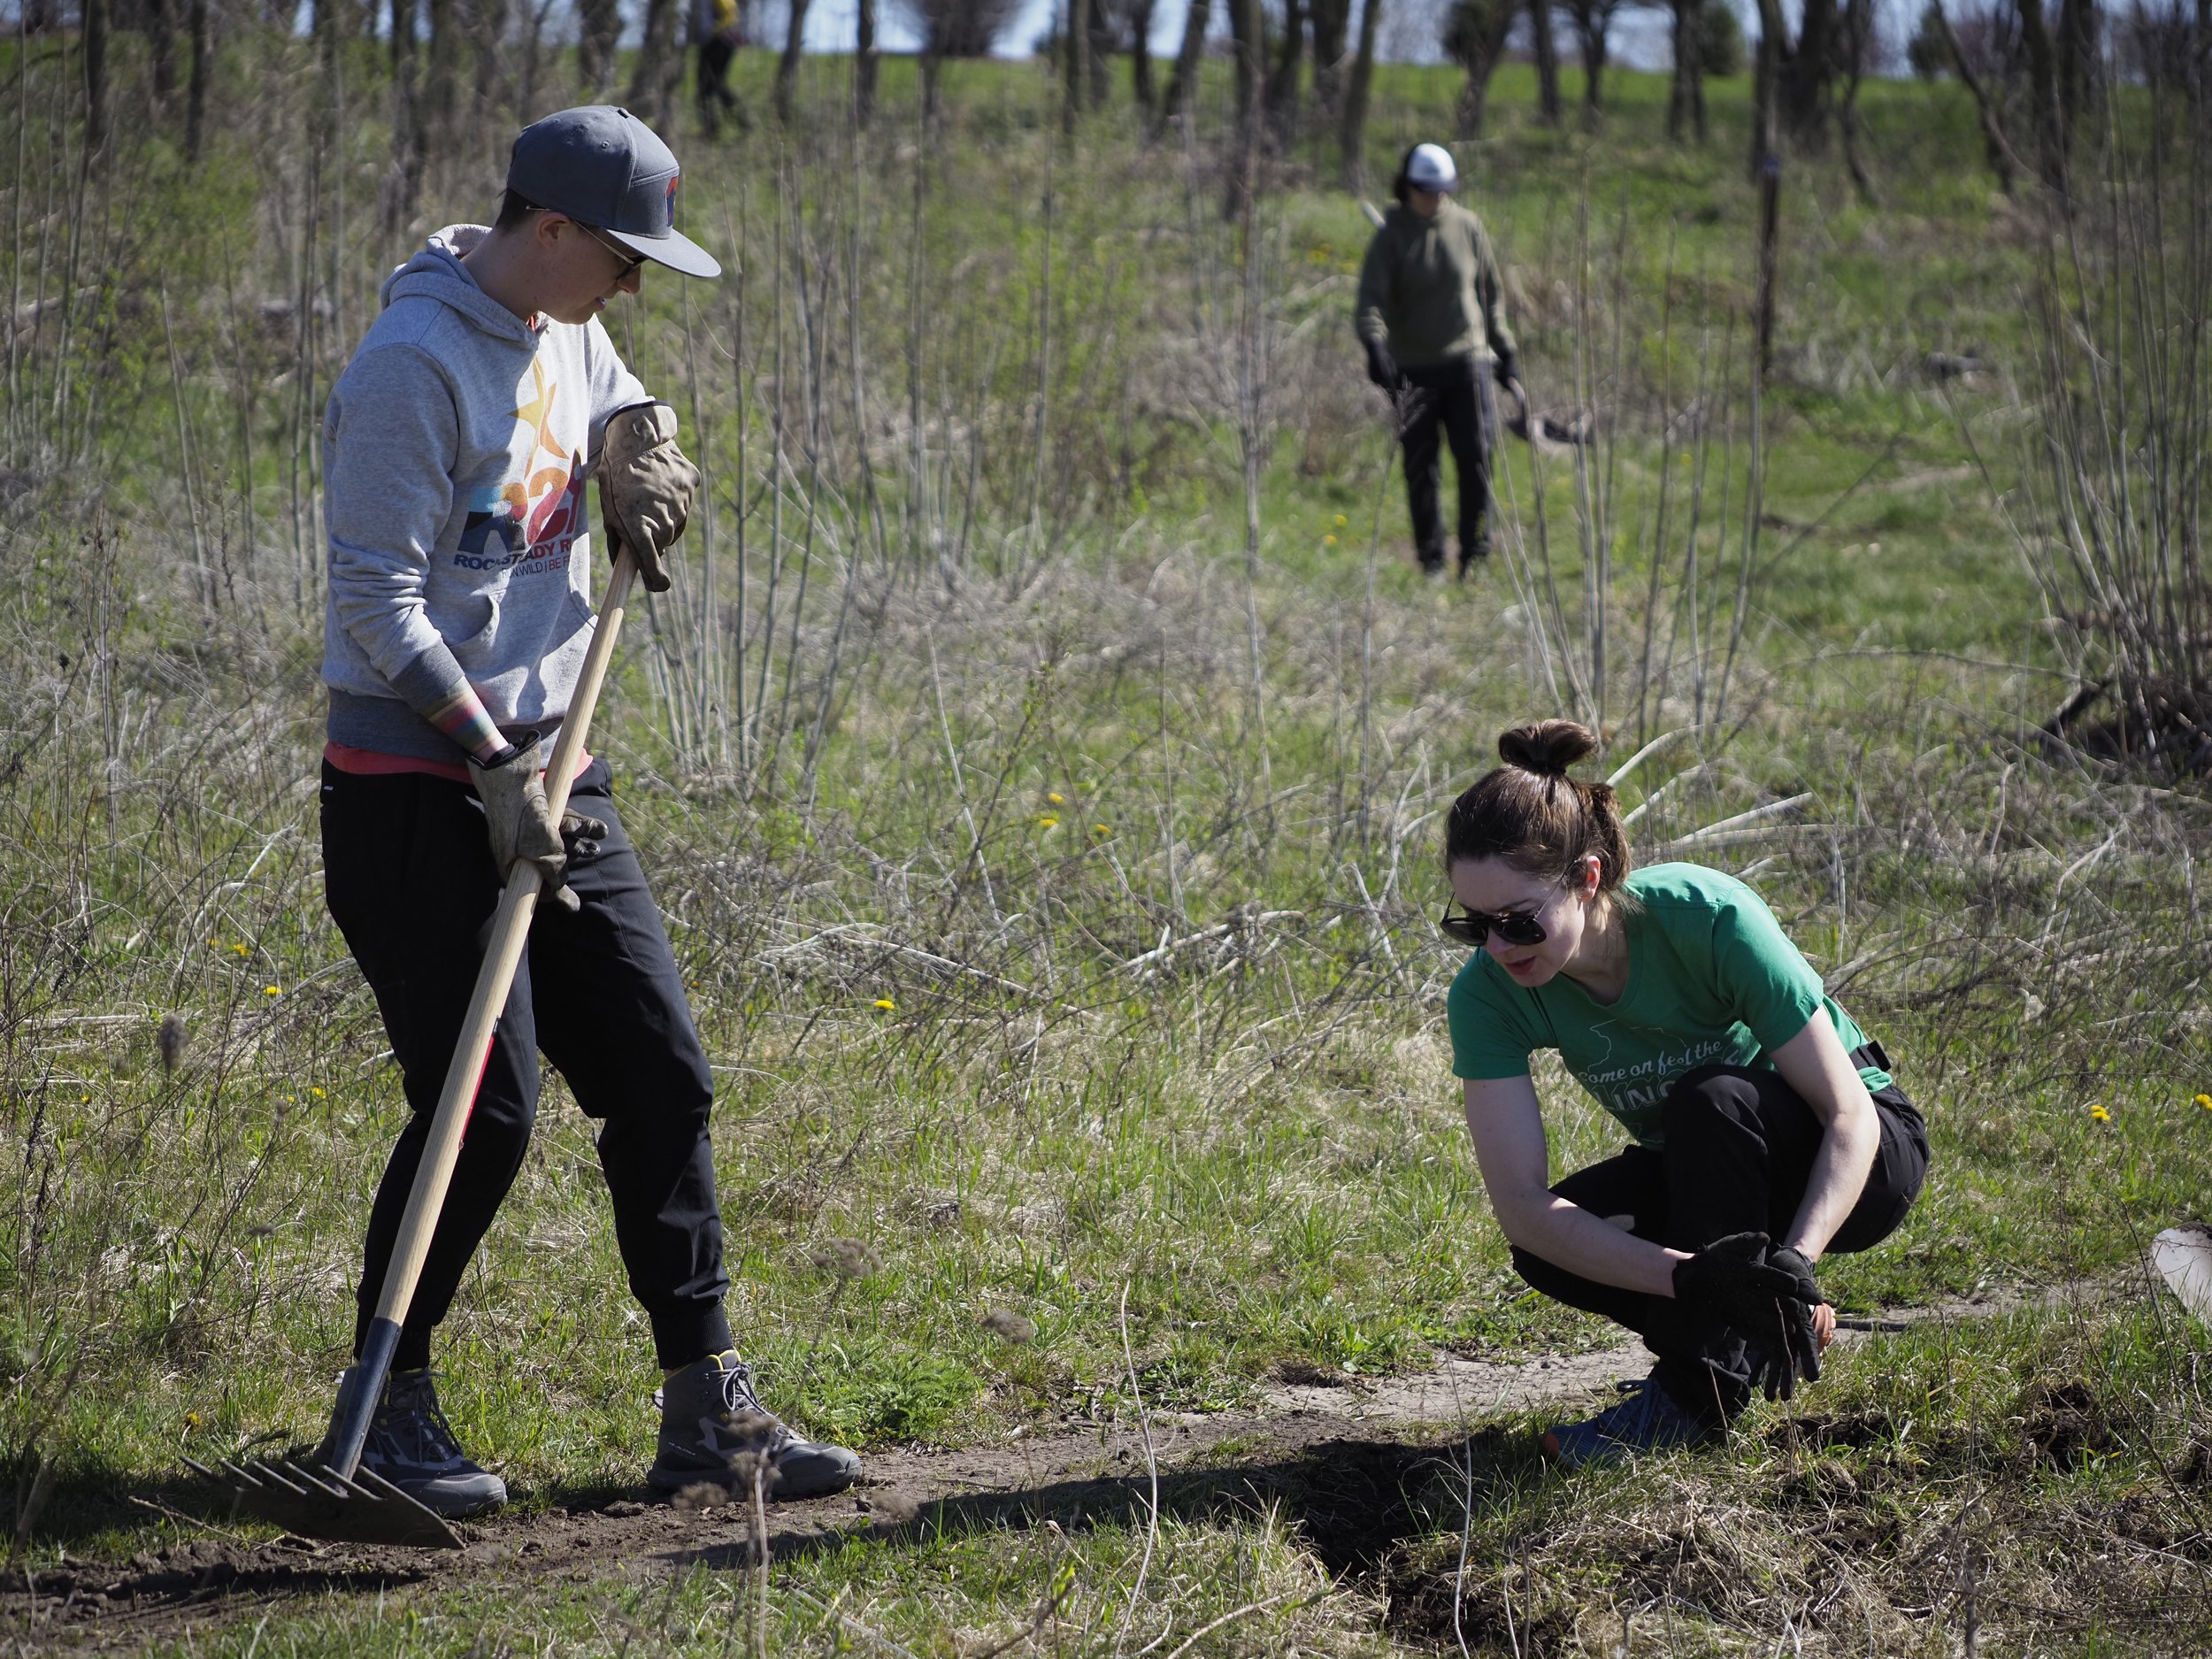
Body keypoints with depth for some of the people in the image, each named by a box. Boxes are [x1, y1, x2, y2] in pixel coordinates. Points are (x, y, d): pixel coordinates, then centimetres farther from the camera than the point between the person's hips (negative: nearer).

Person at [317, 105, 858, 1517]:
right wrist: (492, 767, -21)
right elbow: (380, 605, -19)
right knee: (484, 1107, -10)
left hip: (549, 771, 9)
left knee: (662, 1078, 5)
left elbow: (628, 415, 34)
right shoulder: (416, 365, -17)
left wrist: (644, 448, 9)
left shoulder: (567, 335, 10)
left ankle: (708, 1406, 10)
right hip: (414, 783, -9)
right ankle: (386, 1403, 8)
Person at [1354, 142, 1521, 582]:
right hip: (1413, 367, -1)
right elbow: (1371, 298, -12)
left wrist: (1504, 350, 15)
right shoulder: (1391, 235, -4)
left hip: (1467, 361, 1)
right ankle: (1430, 558, 12)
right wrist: (1374, 345, -31)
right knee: (1420, 467, 2)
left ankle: (1475, 553, 3)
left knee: (1474, 456, -7)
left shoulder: (1468, 227, 4)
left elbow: (1490, 293, 15)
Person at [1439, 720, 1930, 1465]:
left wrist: (1794, 1262, -45)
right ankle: (1761, 1337, -2)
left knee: (1710, 1099, -35)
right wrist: (1689, 1277, -41)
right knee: (1548, 1248, -24)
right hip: (1699, 1171, 4)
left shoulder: (1709, 918, -32)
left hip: (1855, 1154, -4)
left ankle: (1696, 1390, -23)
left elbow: (1848, 1113, -28)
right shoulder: (1489, 992, -22)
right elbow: (1522, 1205, -28)